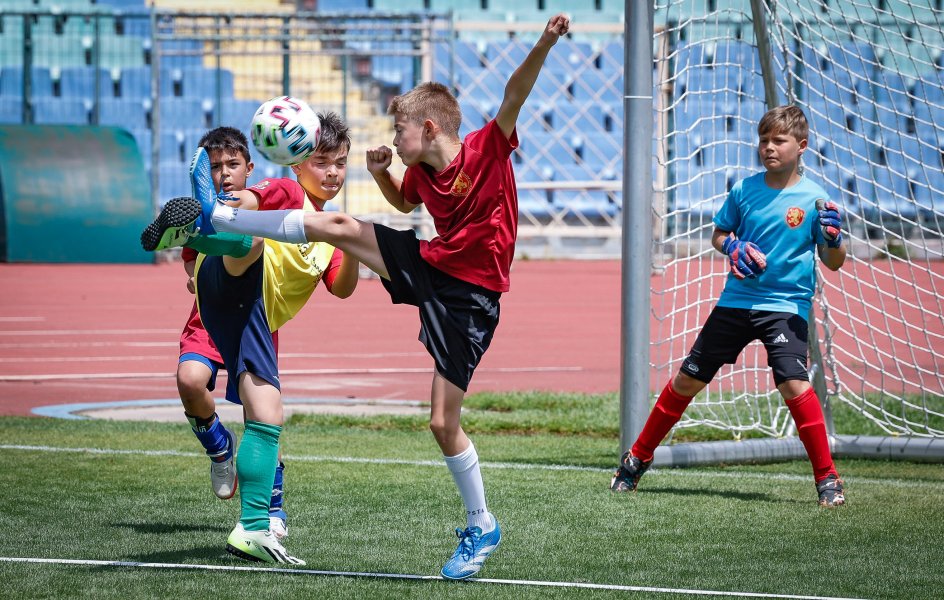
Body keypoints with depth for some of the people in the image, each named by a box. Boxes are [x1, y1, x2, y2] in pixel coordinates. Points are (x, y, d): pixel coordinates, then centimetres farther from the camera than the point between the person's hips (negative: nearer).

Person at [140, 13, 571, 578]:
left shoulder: (488, 150, -17)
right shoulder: (421, 174, 2)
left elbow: (515, 94, -31)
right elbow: (402, 203, 26)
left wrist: (544, 45, -46)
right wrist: (380, 173, 6)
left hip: (469, 297, -7)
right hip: (427, 265, 7)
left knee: (443, 422, -6)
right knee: (337, 225, 0)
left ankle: (481, 527, 12)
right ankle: (212, 218, 12)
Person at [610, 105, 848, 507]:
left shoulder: (814, 199, -7)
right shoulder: (745, 189, 1)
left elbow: (834, 263, -5)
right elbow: (718, 234, 15)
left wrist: (832, 238, -26)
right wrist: (732, 247, -7)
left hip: (786, 305, -3)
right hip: (736, 301, 4)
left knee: (794, 383, -23)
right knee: (687, 379, 7)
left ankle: (827, 479, -11)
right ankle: (637, 460, 24)